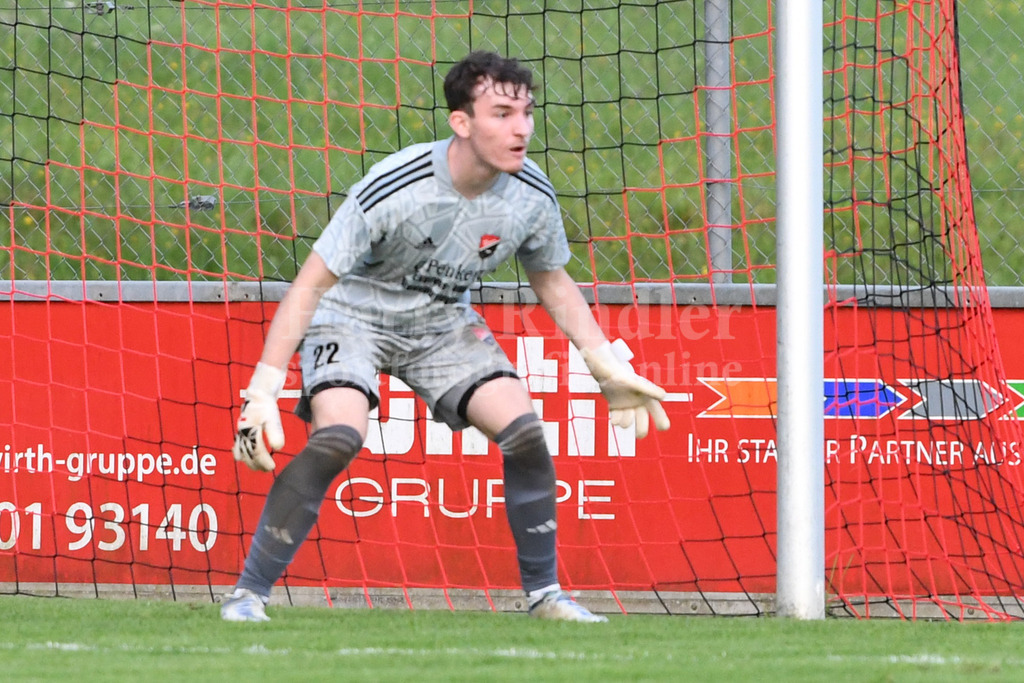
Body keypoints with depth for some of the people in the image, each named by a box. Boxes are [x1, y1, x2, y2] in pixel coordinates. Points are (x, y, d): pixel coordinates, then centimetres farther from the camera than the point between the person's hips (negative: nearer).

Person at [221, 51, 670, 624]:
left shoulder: (532, 196, -16)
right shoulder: (395, 187, -32)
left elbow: (552, 281, 7)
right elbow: (312, 282, -26)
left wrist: (609, 367, 3)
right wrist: (263, 392, -30)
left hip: (442, 324, 5)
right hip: (352, 315, -5)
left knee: (524, 431, -11)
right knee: (337, 436, -29)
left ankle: (545, 594, 7)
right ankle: (248, 594, -19)